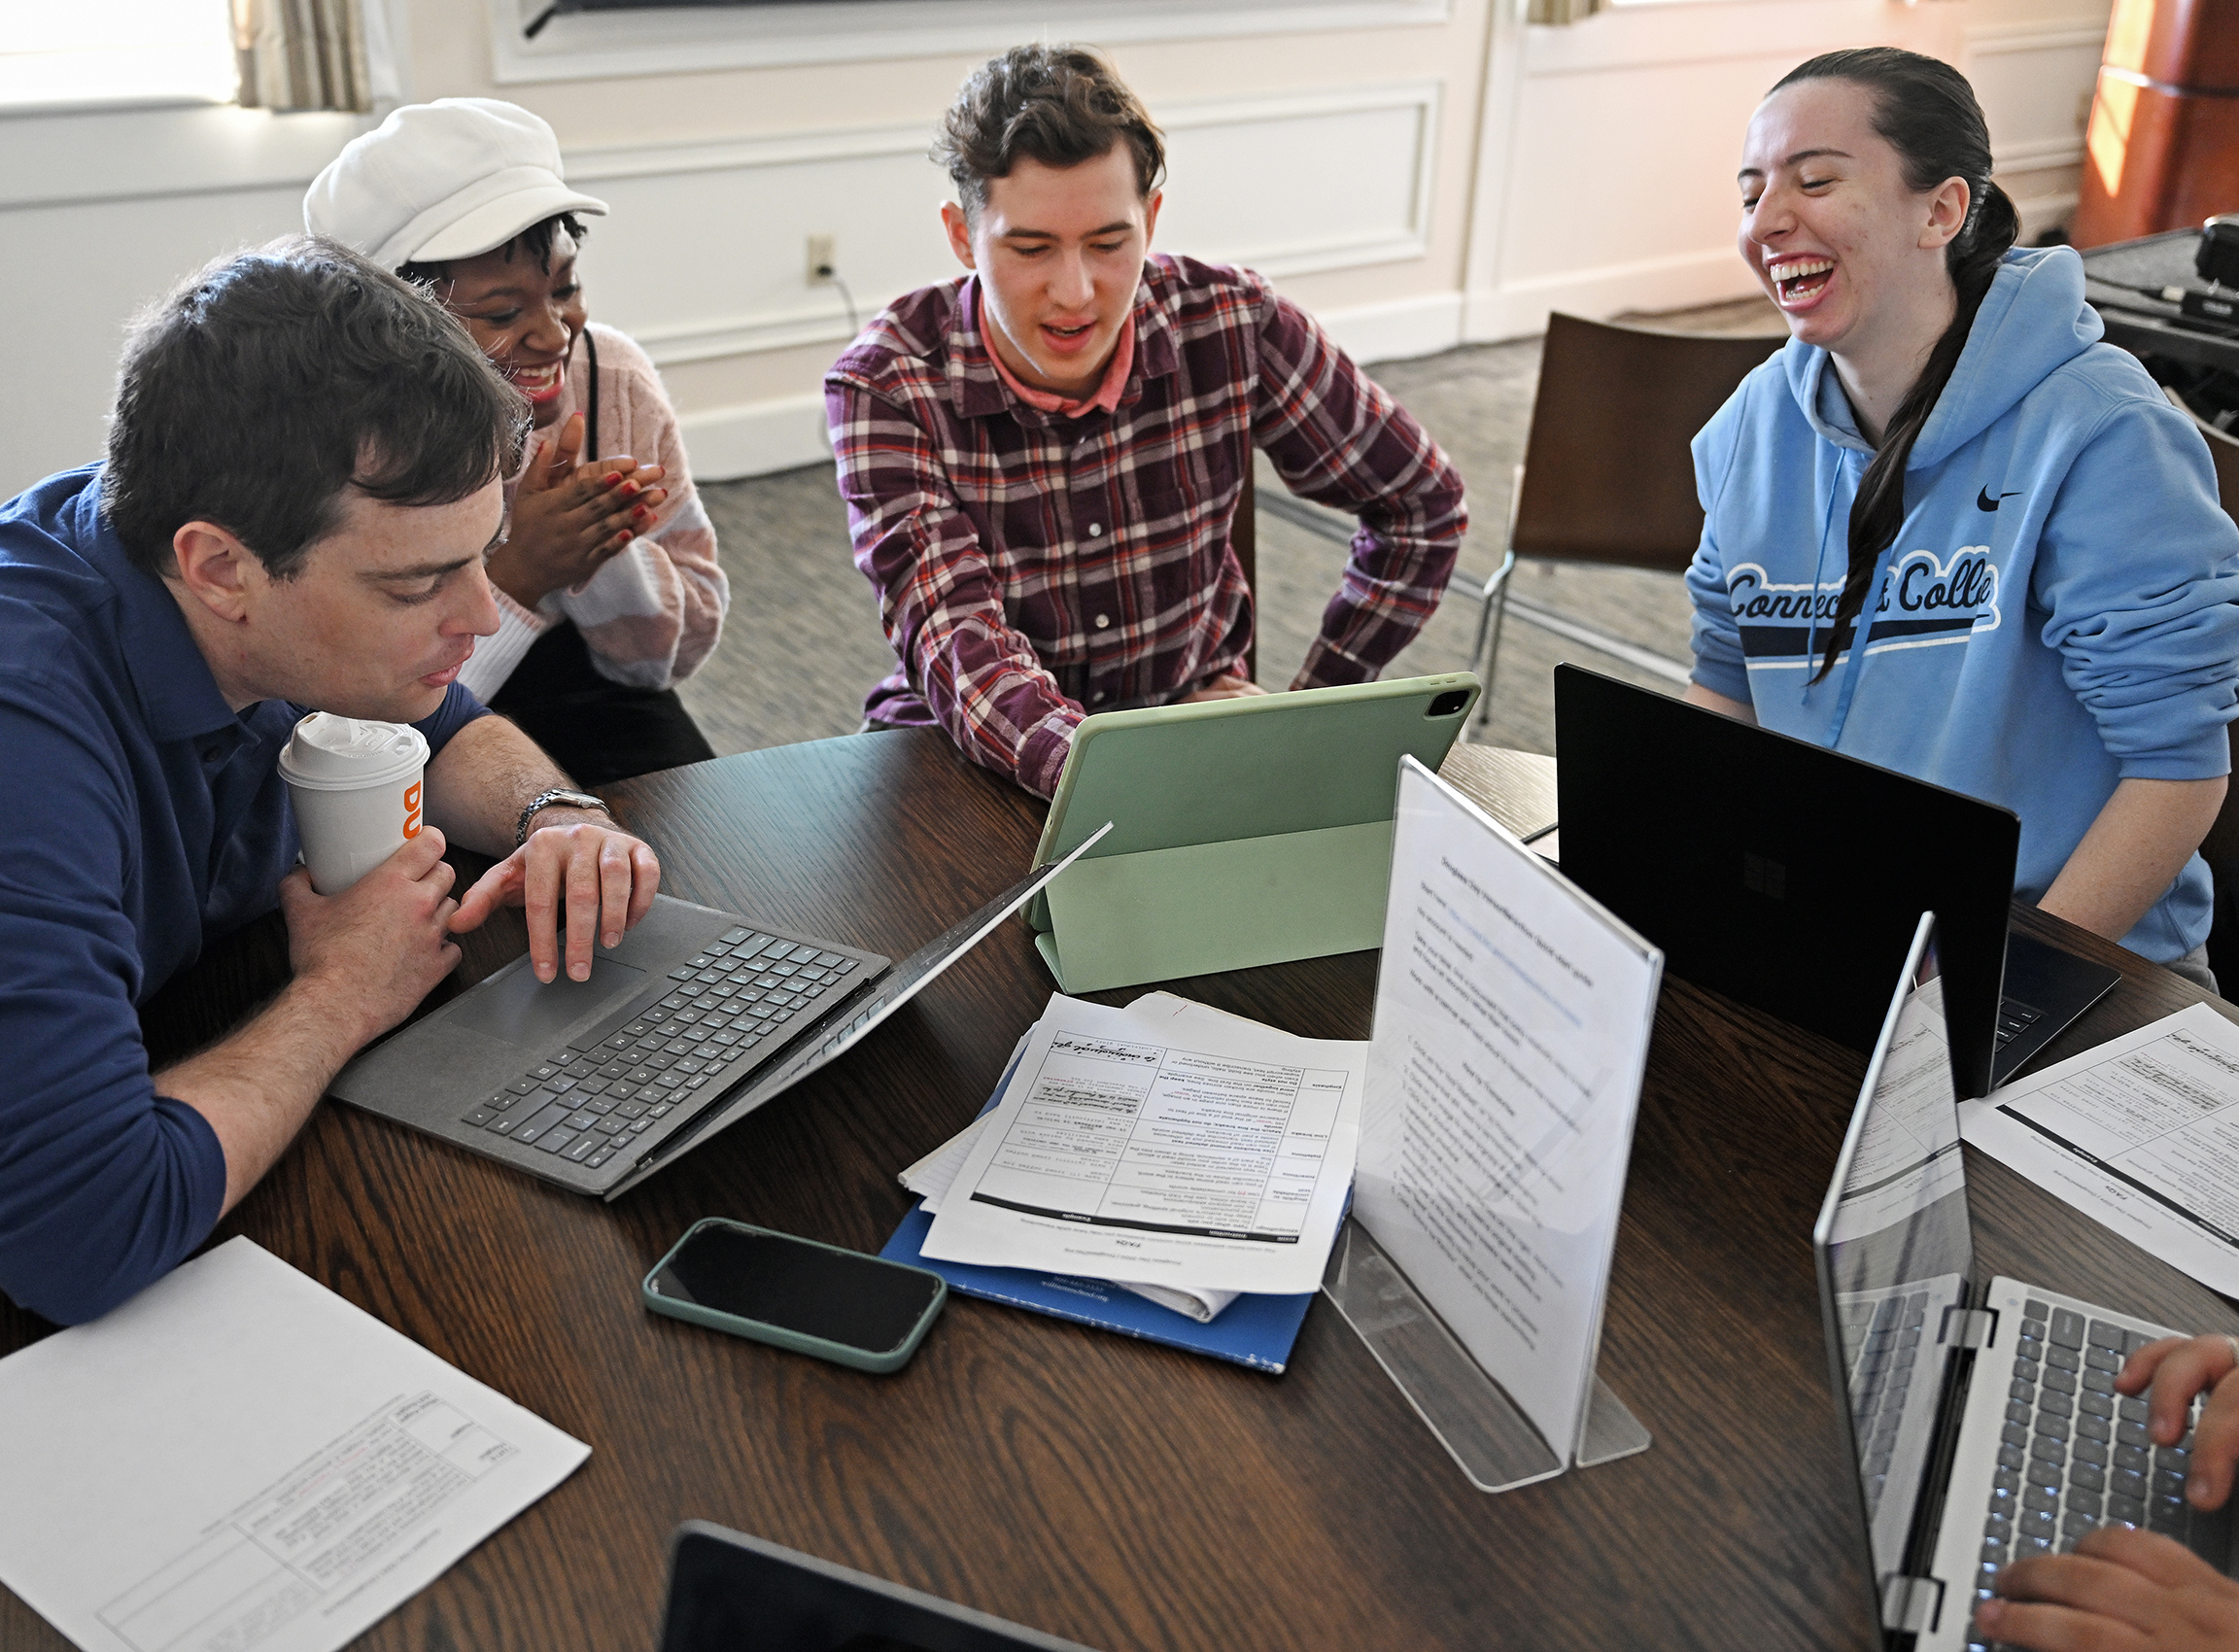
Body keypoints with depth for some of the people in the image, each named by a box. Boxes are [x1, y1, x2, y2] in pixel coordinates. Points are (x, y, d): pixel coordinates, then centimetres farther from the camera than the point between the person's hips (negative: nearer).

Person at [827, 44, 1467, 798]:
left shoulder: (1234, 326, -13)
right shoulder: (882, 386, -18)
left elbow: (1423, 504, 2)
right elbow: (959, 642, -29)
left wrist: (1306, 705, -3)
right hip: (975, 756, -1)